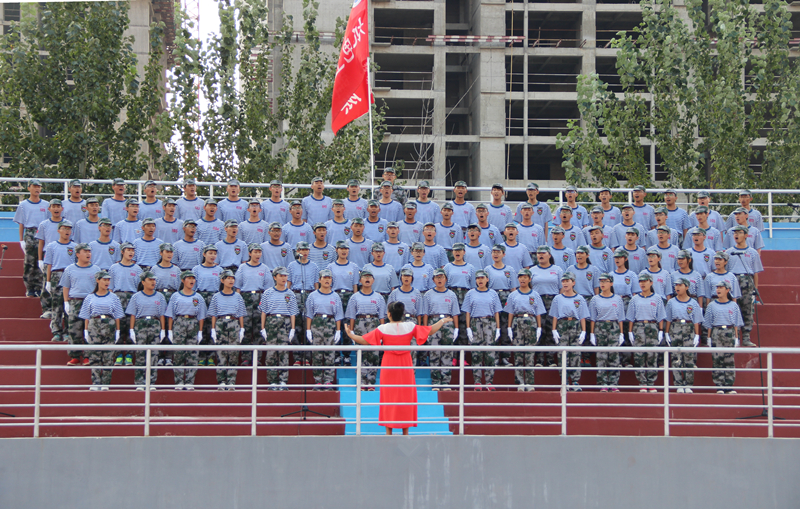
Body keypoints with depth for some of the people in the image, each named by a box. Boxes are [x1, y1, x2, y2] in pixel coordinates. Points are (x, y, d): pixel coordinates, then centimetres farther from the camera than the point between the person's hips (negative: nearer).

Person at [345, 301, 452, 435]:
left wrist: (350, 334, 8)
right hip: (405, 366, 1)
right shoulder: (410, 327, -5)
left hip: (388, 366, -1)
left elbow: (364, 341, -8)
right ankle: (405, 432, 9)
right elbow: (431, 330, 2)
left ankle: (388, 432, 4)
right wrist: (443, 321, 19)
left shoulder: (383, 329, -10)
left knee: (388, 397, 6)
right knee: (406, 396, 8)